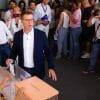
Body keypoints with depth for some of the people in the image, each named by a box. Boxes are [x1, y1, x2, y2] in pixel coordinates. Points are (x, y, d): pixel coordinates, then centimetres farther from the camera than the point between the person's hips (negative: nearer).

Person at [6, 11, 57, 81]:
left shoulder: (41, 34, -8)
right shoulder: (17, 35, -3)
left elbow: (48, 52, -5)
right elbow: (14, 51, 9)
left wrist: (51, 68, -13)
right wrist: (11, 59, -10)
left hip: (38, 71, -1)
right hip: (23, 70, 1)